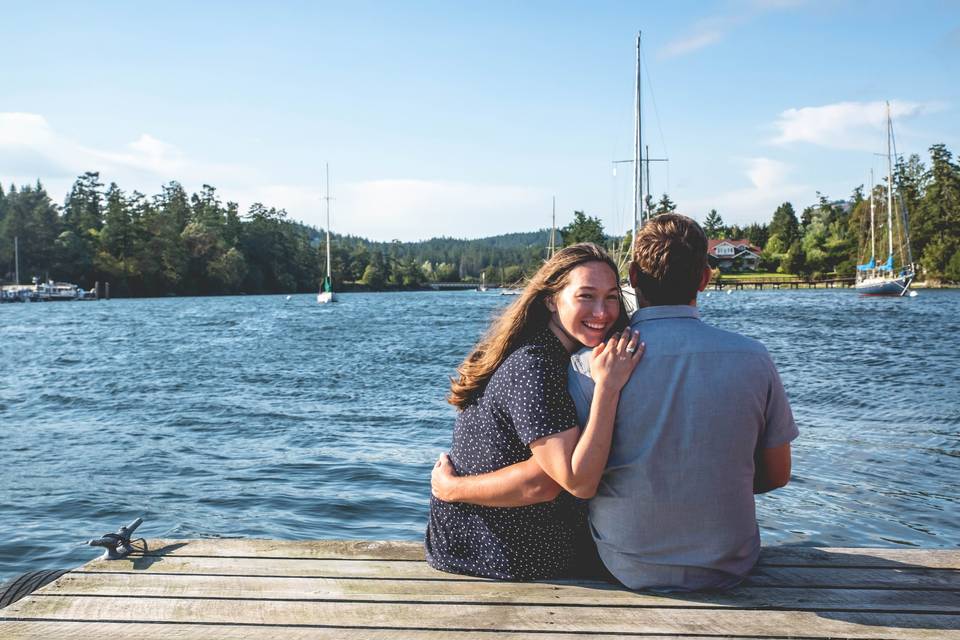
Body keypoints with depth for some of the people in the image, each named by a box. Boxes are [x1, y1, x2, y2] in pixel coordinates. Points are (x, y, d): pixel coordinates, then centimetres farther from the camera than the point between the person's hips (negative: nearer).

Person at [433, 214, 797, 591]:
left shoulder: (595, 365, -20)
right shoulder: (754, 360, -12)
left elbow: (544, 479, -21)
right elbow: (777, 475, 0)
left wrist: (451, 488, -5)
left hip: (630, 570, -1)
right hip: (732, 567, 2)